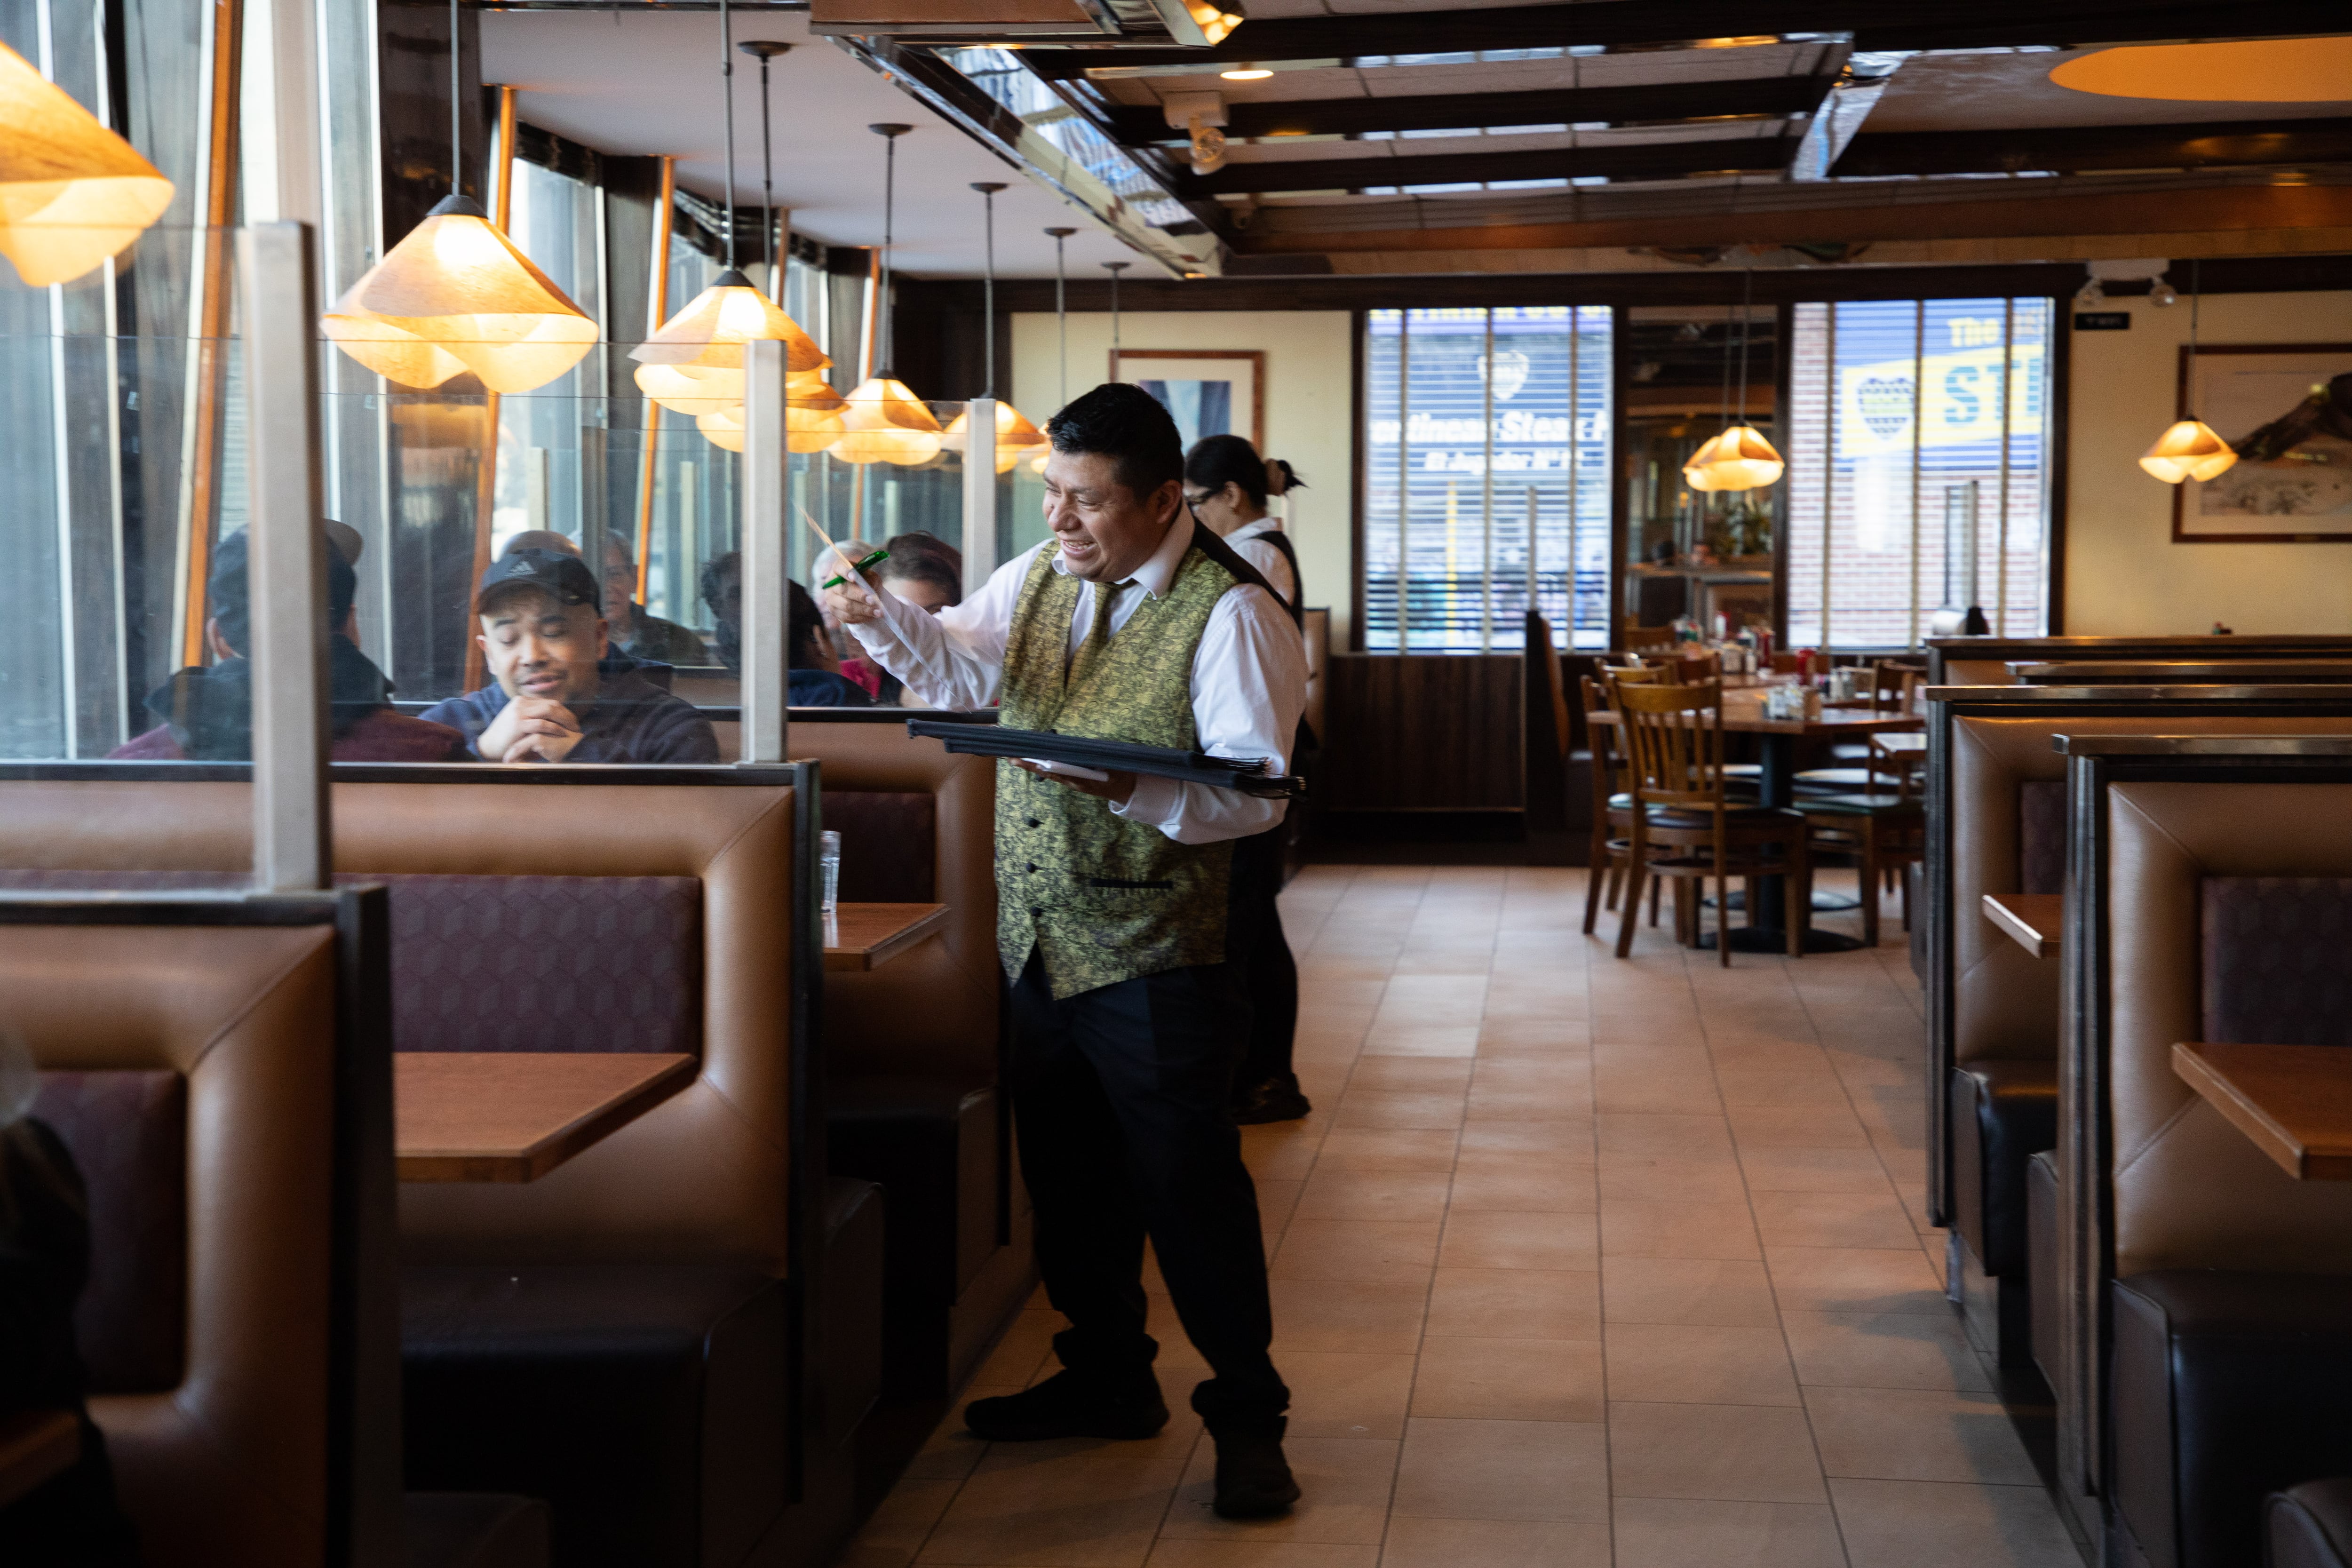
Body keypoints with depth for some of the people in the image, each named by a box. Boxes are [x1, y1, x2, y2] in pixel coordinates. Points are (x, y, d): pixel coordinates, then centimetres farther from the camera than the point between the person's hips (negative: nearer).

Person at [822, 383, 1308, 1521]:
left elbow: (1254, 791, -18)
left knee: (1187, 1183, -2)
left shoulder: (1229, 613, -13)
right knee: (1068, 1173, 17)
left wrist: (1124, 786, -32)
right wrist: (879, 616, -13)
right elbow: (957, 666, 6)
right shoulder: (1041, 576, 10)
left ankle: (1247, 1416, 12)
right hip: (1036, 942, 7)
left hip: (1152, 956, -7)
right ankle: (1108, 1377, 35)